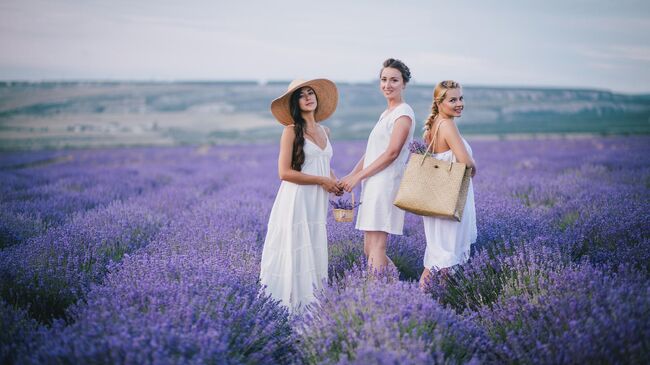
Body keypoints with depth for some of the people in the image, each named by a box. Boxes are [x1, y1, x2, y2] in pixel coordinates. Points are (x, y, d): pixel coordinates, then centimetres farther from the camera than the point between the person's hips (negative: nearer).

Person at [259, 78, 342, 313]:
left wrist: (336, 182, 5)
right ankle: (290, 305, 1)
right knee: (295, 254, -6)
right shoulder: (292, 131, -5)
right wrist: (322, 180, -11)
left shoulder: (324, 131, 15)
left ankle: (311, 304, 14)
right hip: (297, 200, -6)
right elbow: (284, 172, -12)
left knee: (315, 254, 7)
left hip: (318, 203, 7)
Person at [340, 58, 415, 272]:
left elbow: (392, 152, -15)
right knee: (369, 250, 11)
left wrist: (359, 176, -13)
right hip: (374, 186, 9)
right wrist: (351, 176, 10)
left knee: (376, 250, -11)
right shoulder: (386, 114, 22)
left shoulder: (403, 113, -6)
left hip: (386, 184, -9)